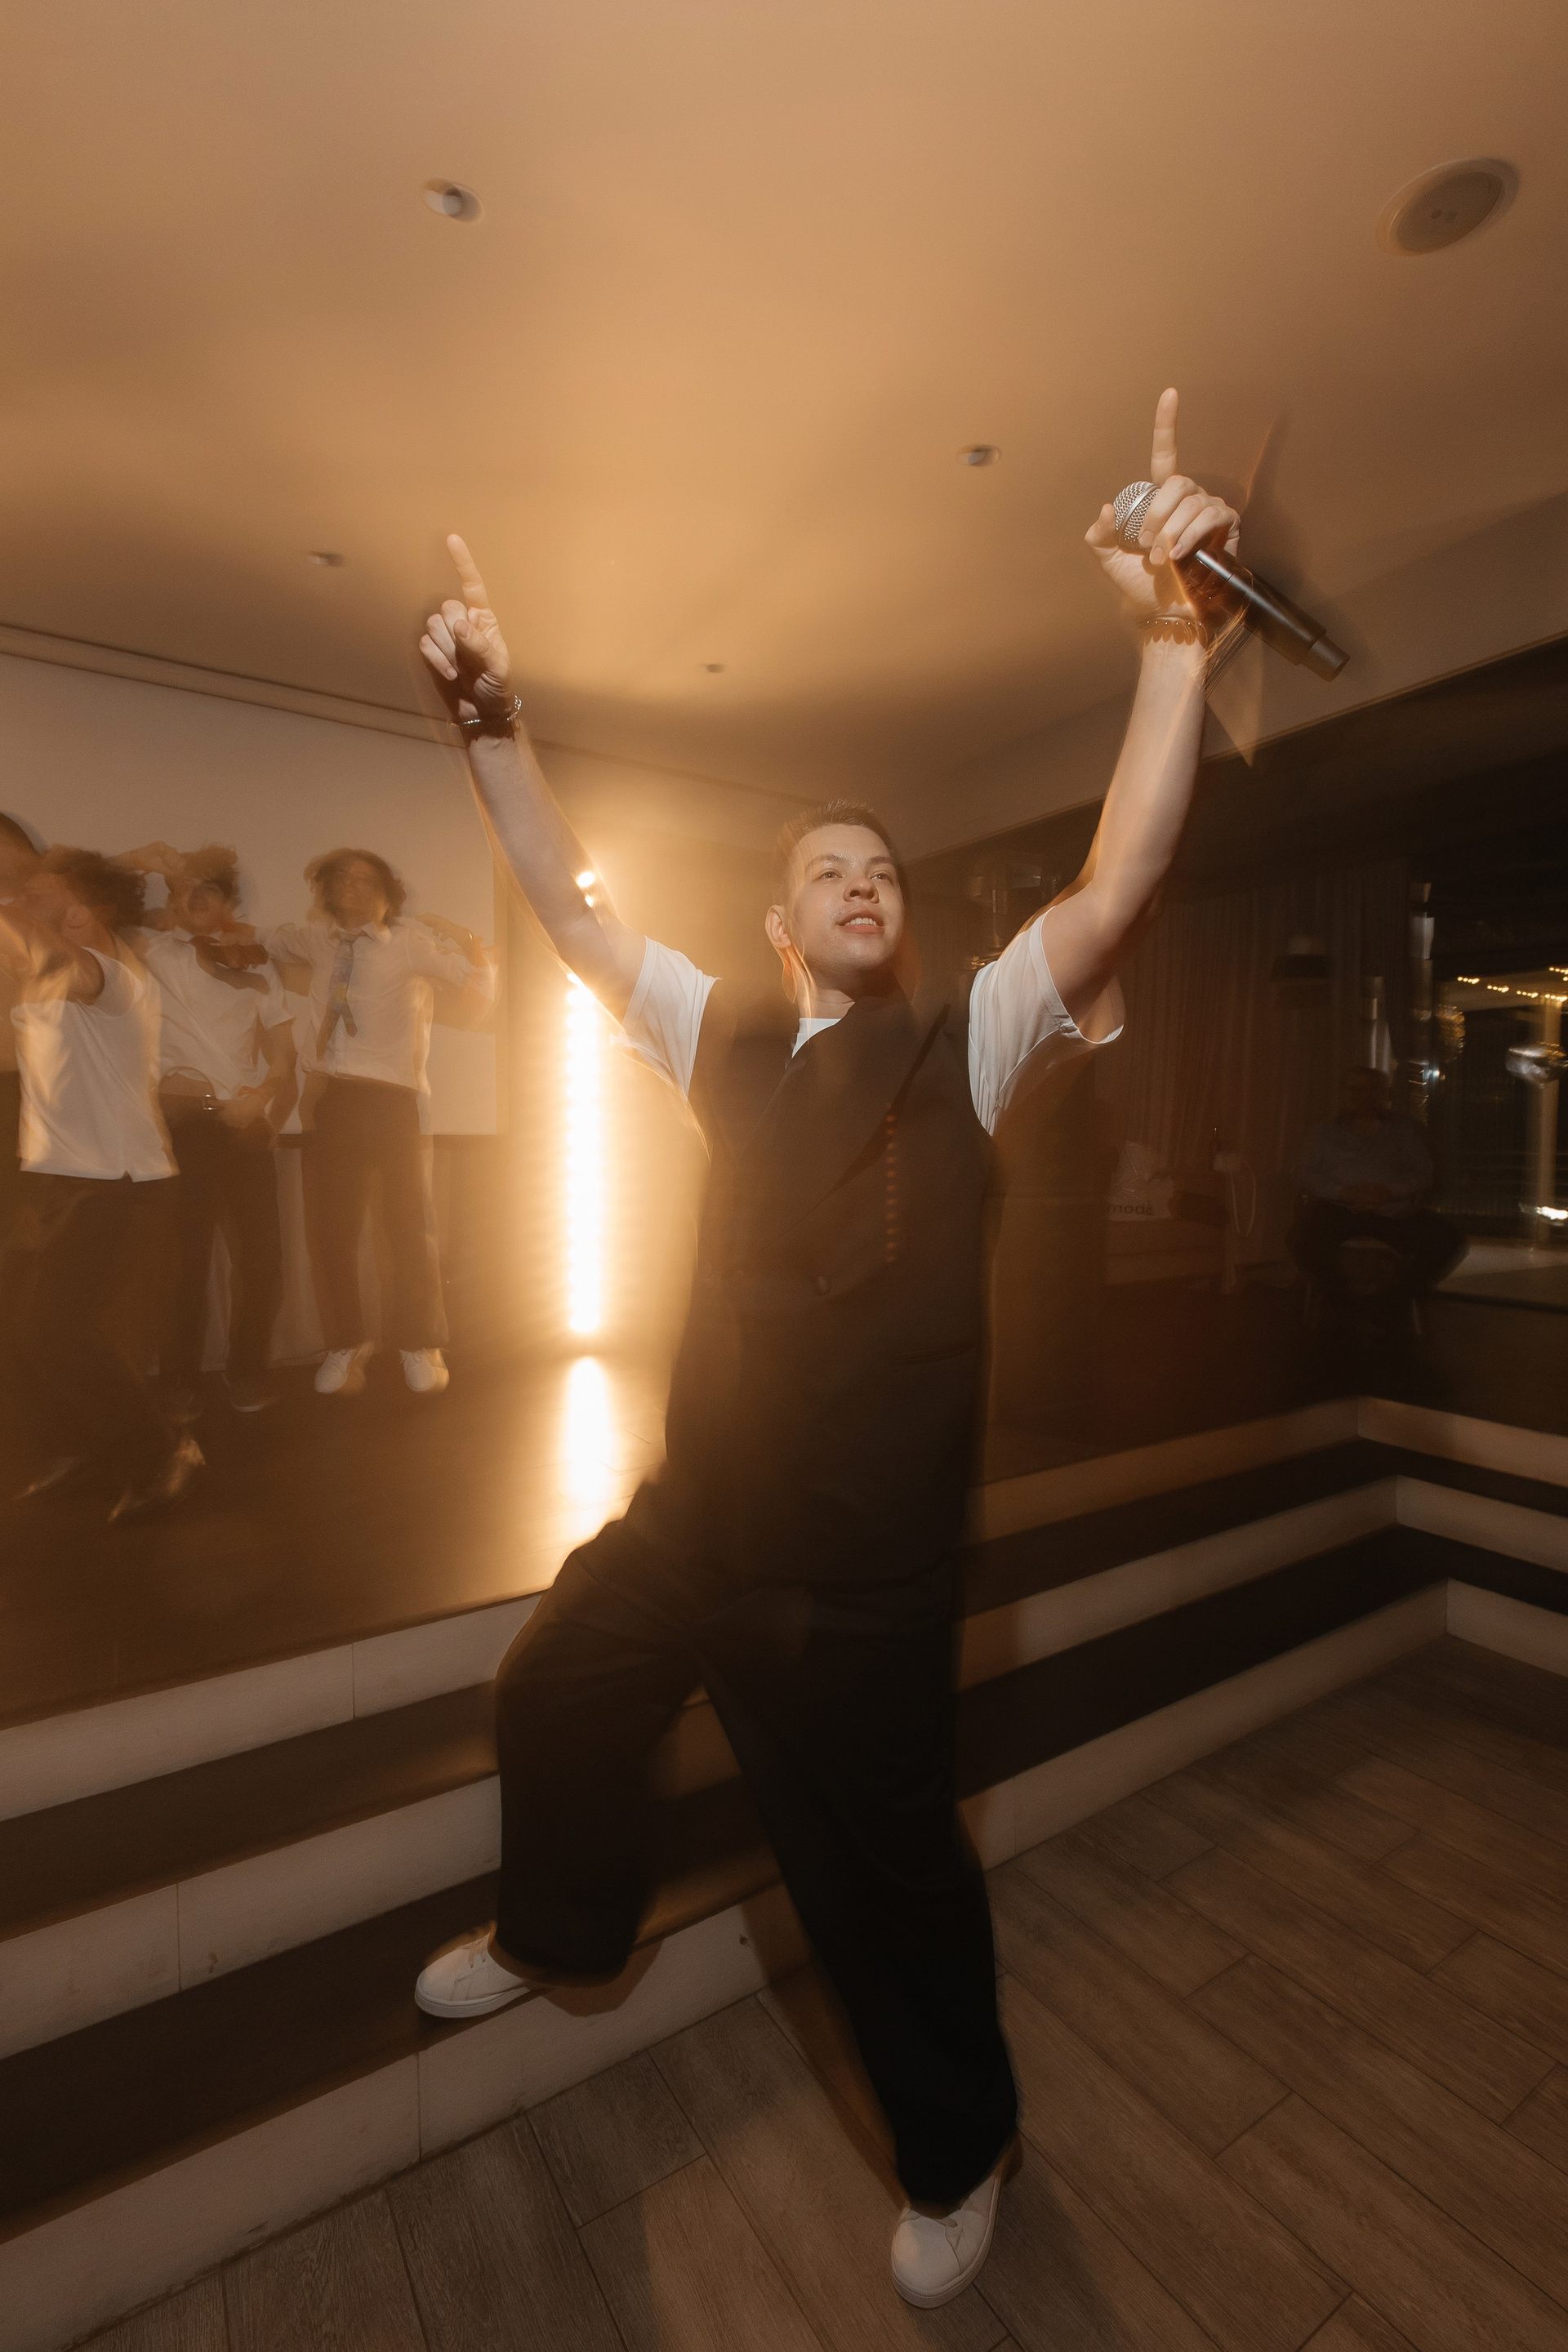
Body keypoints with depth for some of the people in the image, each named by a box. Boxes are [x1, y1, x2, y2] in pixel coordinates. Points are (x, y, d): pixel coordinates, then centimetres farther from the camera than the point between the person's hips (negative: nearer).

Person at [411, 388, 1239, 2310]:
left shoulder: (970, 1046, -6)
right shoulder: (727, 1039, 3)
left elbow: (1115, 889, -18)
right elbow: (567, 904, 3)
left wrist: (1171, 637, -21)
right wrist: (491, 722, -3)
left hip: (862, 1570, -4)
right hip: (686, 1522, 5)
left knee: (879, 1872, 13)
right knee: (549, 1699, 25)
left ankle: (958, 2153, 48)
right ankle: (560, 1932, 60)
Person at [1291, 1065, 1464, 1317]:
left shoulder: (1404, 1131, 18)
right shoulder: (1326, 1133, 17)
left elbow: (1425, 1175, 8)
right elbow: (1305, 1174, 5)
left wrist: (1389, 1191, -12)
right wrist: (1344, 1192, -12)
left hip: (1395, 1209, 2)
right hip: (1337, 1208, -1)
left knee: (1448, 1241, -23)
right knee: (1305, 1240, -34)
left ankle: (1393, 1303, -1)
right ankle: (1342, 1301, -5)